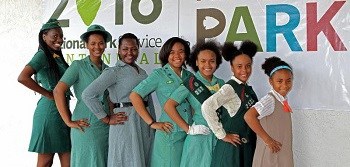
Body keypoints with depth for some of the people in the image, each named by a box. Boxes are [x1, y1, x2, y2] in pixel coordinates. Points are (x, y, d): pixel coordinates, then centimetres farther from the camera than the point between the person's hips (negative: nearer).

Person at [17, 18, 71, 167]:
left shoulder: (57, 57, 15)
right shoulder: (42, 55, -10)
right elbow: (22, 77, -25)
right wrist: (49, 95, -17)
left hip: (62, 110, 8)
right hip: (50, 110, -8)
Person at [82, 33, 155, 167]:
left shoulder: (142, 72, 14)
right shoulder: (114, 72, -6)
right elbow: (88, 95, -16)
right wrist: (106, 118, -12)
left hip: (146, 124, 7)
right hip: (125, 124, -6)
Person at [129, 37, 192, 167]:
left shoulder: (189, 76, 9)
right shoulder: (159, 74, -4)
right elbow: (134, 96, -10)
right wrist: (152, 123, -11)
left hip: (190, 134, 5)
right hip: (169, 134, -4)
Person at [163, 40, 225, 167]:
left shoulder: (221, 84, 7)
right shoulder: (191, 84, -7)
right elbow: (168, 106, -12)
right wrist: (188, 129, -12)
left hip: (220, 137, 5)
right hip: (199, 138, -4)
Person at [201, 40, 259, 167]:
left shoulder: (248, 89, 8)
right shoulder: (229, 88, -16)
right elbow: (207, 107, -29)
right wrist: (222, 135, -21)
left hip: (248, 147, 7)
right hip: (231, 148, -7)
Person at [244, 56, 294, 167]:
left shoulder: (283, 100, 6)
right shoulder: (270, 100, -18)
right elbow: (249, 116, -31)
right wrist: (267, 139, -24)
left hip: (283, 154, 8)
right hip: (271, 154, -8)